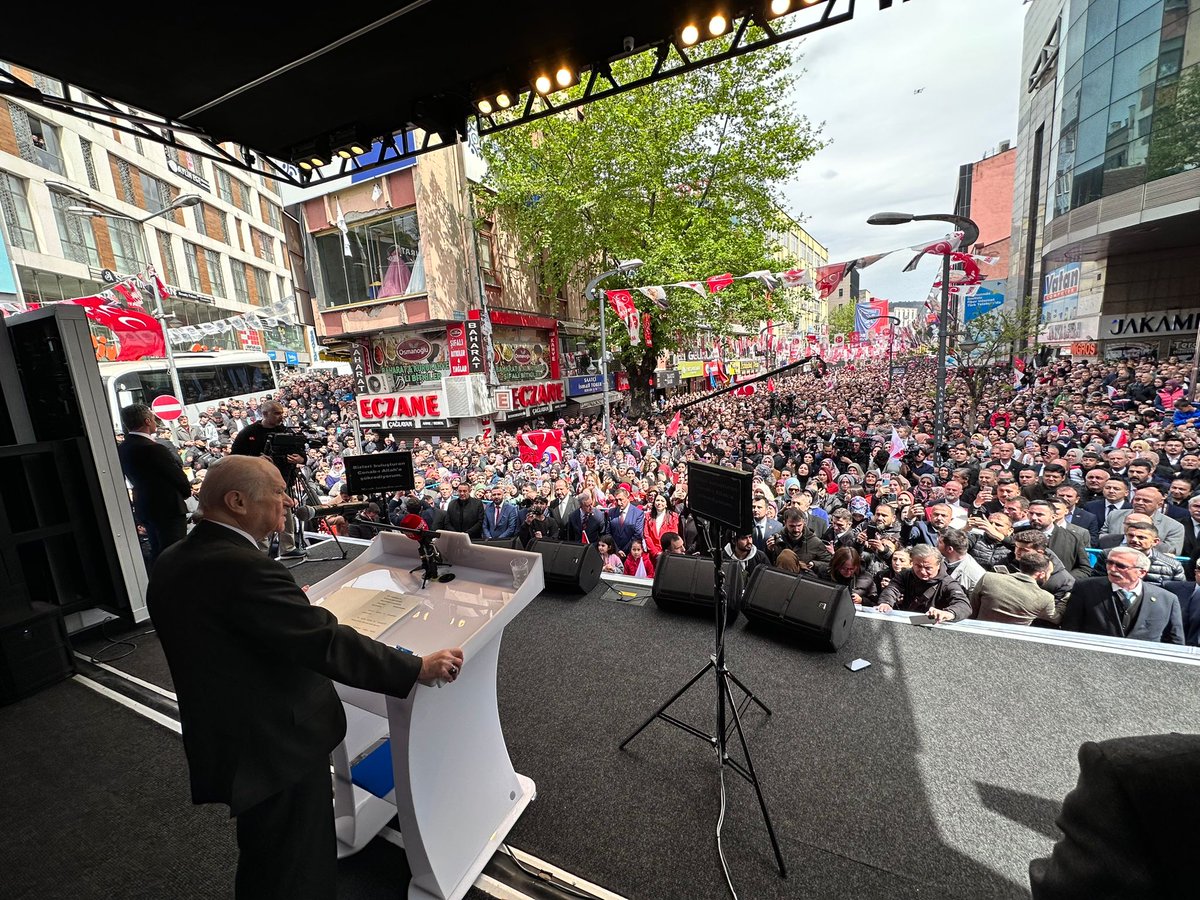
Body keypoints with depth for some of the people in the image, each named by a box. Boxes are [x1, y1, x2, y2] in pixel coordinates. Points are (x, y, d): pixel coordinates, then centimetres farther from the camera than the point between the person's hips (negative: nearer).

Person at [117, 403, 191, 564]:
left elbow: (131, 479, 11)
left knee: (157, 553, 19)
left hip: (144, 508, 9)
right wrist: (186, 492, 6)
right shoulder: (153, 449, -22)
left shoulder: (121, 449, 3)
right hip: (168, 509, -9)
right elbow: (178, 476, -13)